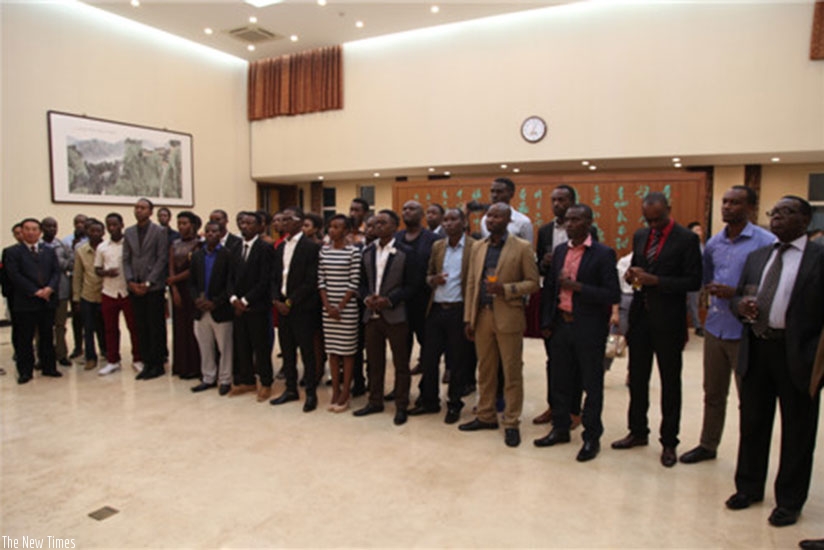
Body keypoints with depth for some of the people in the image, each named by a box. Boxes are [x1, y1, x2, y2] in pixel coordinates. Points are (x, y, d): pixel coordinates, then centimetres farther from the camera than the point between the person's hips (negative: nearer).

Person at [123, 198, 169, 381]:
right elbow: (126, 259, 11)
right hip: (135, 287, 4)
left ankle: (157, 364, 7)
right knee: (141, 327, 7)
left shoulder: (159, 232, -1)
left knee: (156, 327, 0)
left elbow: (162, 259, -6)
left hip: (153, 287, -4)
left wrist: (148, 283, -11)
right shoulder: (128, 232, 13)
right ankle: (147, 363, 14)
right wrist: (131, 281, -3)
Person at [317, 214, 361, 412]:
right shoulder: (324, 250, 7)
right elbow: (321, 280, 5)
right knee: (332, 350, 10)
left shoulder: (353, 251, -7)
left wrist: (341, 307, -11)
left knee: (347, 350, 4)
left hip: (348, 308, -4)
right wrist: (328, 306, -5)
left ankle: (345, 394, 13)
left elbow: (355, 283, -10)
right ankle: (335, 391, 20)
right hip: (328, 308, 5)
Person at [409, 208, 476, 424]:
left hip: (459, 311, -5)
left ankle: (454, 405, 22)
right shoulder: (437, 246, 11)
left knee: (458, 361, 6)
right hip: (436, 309, 5)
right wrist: (433, 280, -6)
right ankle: (429, 401, 26)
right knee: (428, 357, 10)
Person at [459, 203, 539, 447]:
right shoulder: (478, 247, 11)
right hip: (482, 316, 5)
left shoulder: (522, 248, -3)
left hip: (508, 317, -4)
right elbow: (471, 284, 11)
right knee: (485, 371, 14)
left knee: (512, 373, 3)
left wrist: (506, 289, -19)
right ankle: (486, 416, 27)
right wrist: (468, 318, 7)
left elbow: (533, 283, -4)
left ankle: (511, 423, 15)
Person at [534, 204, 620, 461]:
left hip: (589, 329, -5)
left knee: (592, 385, 7)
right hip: (561, 325, 5)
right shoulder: (559, 251, 9)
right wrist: (547, 322, 8)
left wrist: (578, 286, -21)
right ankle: (561, 429, 31)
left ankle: (592, 437, 22)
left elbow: (613, 295, -14)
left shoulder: (603, 254, -9)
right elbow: (549, 288, 14)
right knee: (561, 382, 15)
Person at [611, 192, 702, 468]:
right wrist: (632, 275, -6)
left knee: (670, 383, 8)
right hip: (640, 316, 6)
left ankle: (669, 442, 21)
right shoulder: (640, 236, 9)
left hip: (667, 321, -5)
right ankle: (638, 432, 30)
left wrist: (655, 280, -22)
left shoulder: (686, 239, -9)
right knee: (637, 378, 14)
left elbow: (694, 281, -12)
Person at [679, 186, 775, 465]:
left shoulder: (766, 242, -10)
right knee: (713, 393, 17)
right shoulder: (713, 243, 9)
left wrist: (735, 293, -21)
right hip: (715, 328, 5)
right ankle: (708, 445, 31)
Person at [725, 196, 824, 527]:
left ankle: (789, 501, 26)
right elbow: (738, 296, 16)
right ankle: (749, 487, 32)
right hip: (756, 349, 5)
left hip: (797, 353, -5)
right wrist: (740, 305, -7)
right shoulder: (757, 257, 13)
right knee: (752, 422, 15)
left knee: (796, 431, 9)